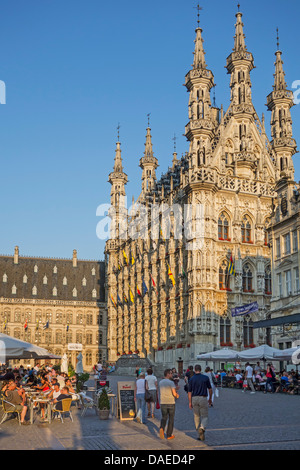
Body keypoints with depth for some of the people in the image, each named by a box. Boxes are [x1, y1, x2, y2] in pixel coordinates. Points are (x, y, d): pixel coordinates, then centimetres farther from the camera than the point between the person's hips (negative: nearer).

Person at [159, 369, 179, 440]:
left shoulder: (160, 382, 5)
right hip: (171, 403, -4)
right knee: (171, 419, 11)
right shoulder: (171, 383, -14)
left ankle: (162, 428, -13)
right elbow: (174, 394, -20)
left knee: (164, 418, 16)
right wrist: (176, 396, 6)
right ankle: (169, 435, 14)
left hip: (163, 403, 4)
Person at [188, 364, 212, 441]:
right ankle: (202, 428, -23)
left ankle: (200, 434, 16)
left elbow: (189, 392, 1)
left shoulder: (192, 379, 1)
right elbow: (210, 389, 3)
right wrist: (210, 399, 17)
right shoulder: (206, 378, -2)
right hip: (203, 398, -2)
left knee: (196, 416, 15)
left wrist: (190, 402, 8)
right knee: (205, 416, 6)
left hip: (194, 399, 2)